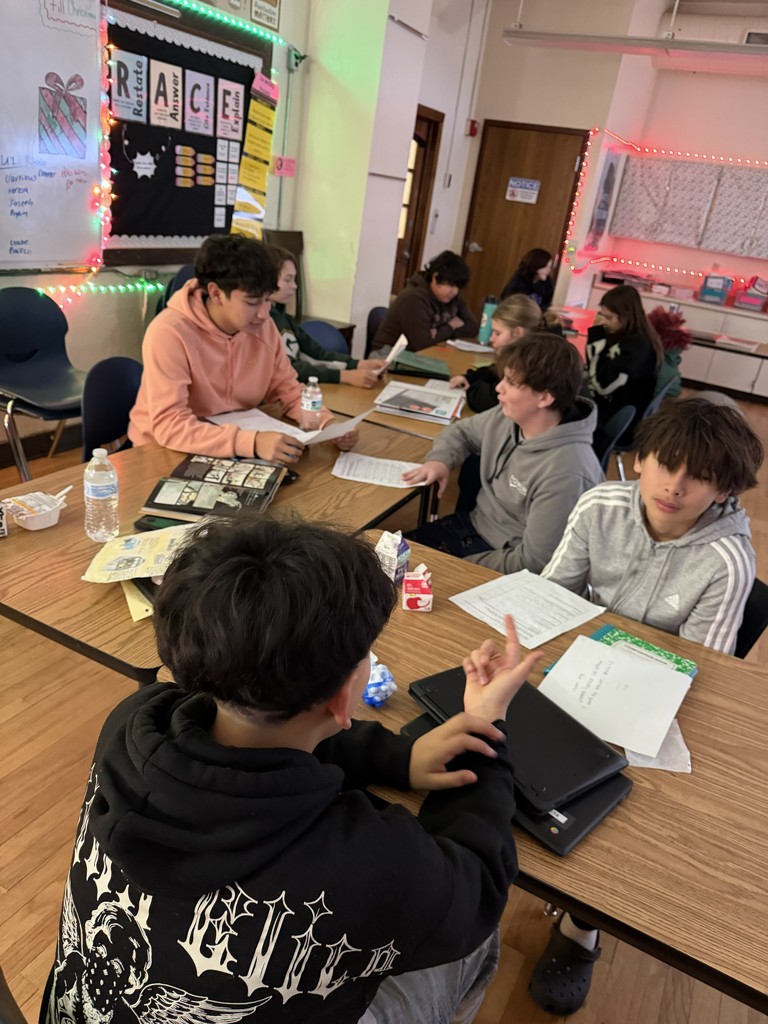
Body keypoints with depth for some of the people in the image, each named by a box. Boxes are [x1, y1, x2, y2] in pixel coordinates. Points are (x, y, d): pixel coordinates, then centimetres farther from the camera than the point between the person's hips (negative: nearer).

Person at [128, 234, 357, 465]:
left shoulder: (263, 327, -6)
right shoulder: (168, 333, -23)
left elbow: (287, 389, 3)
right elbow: (169, 426, -30)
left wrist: (329, 424, -16)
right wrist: (252, 442, -41)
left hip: (235, 453, 5)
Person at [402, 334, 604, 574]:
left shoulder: (565, 473, -30)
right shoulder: (507, 417, -6)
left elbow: (533, 561, -24)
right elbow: (461, 431, 15)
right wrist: (440, 460, -5)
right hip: (474, 525, 7)